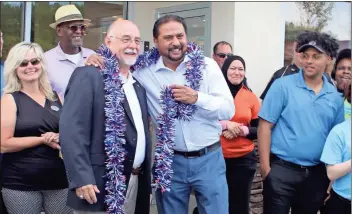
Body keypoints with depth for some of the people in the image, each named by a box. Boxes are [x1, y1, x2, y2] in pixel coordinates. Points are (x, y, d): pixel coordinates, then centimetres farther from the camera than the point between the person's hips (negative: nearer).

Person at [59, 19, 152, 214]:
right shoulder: (88, 76, -9)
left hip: (135, 182, 7)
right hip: (100, 184, -7)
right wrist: (82, 179, -23)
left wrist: (146, 178, 12)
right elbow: (71, 130, -17)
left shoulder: (138, 86, 15)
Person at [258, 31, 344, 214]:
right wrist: (265, 167, -11)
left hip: (317, 173, 4)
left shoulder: (335, 97, 5)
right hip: (282, 169, -4)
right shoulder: (283, 86, -7)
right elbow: (265, 126, -8)